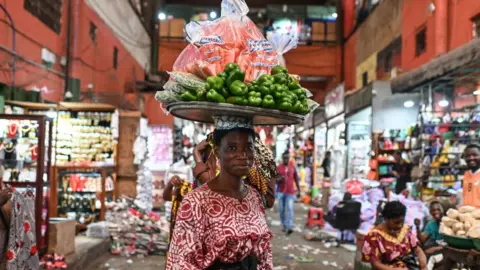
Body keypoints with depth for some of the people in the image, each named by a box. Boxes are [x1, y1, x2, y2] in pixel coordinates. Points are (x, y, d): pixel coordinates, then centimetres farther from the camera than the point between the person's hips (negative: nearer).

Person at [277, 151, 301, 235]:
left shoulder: (293, 167, 5)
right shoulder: (279, 168, 0)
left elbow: (296, 179, 12)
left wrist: (298, 190, 11)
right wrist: (280, 179, -20)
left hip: (290, 192, -1)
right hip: (281, 192, 1)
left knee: (289, 208, -13)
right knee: (282, 209, 7)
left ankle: (289, 227, -19)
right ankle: (285, 225, 20)